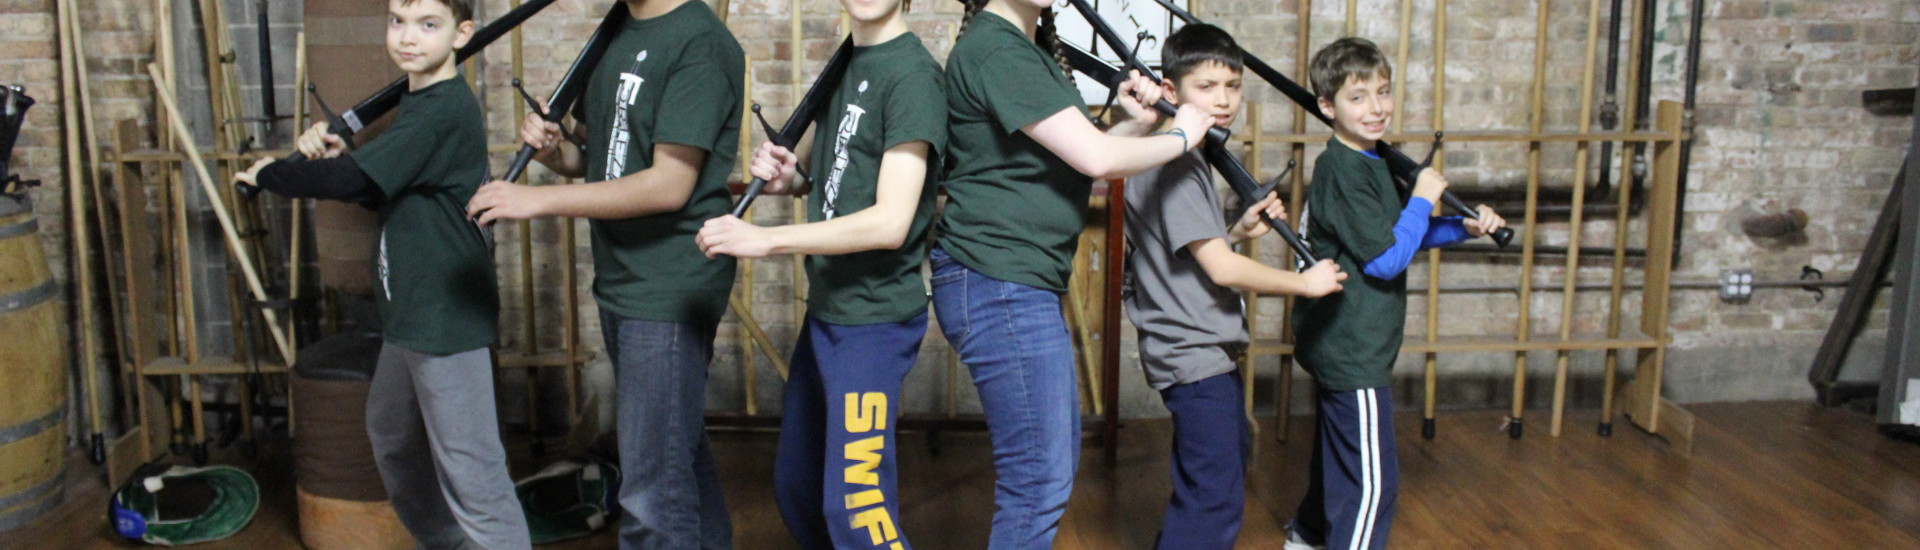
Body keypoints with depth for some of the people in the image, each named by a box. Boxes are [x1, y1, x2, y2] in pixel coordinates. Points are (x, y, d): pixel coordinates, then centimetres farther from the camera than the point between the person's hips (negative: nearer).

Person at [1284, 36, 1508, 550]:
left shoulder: (1370, 161, 9)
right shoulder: (1342, 172, -21)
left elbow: (1396, 234, 17)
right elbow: (1386, 260, -23)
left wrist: (1464, 227, 3)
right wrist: (1423, 199, -14)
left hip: (1340, 347, 11)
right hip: (1352, 352, -11)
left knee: (1338, 456, 27)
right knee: (1372, 480, -7)